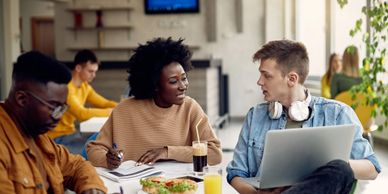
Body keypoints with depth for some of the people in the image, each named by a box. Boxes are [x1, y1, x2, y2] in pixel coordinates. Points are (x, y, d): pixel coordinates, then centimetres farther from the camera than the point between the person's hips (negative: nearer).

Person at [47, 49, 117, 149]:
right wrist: (113, 111, -26)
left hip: (70, 132, 9)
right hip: (56, 137, -9)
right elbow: (82, 114, -30)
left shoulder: (85, 86, 6)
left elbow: (105, 103, 10)